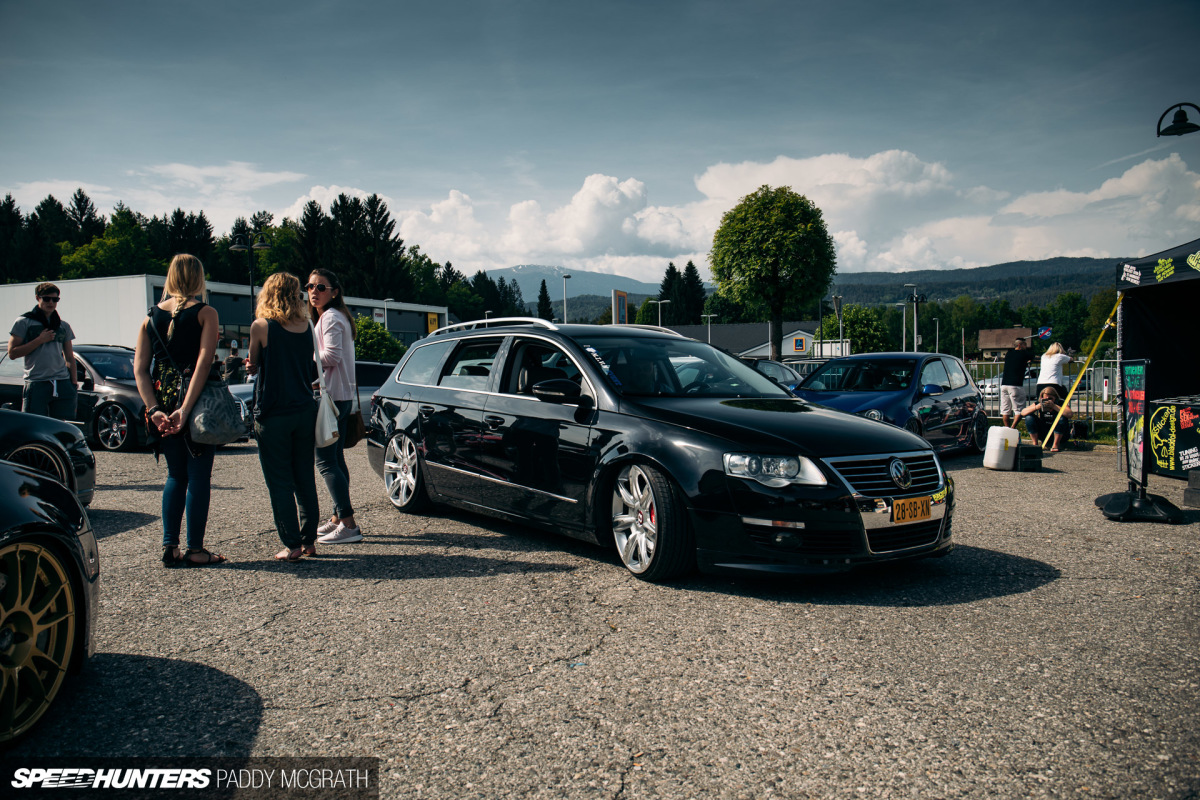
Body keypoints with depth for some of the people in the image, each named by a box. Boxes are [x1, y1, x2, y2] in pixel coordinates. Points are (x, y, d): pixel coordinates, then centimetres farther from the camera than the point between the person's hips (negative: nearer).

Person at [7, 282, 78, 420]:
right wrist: (40, 340, -9)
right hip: (36, 385, -3)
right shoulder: (23, 322, 4)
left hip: (63, 384, 3)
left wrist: (74, 383, 11)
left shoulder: (63, 325, 17)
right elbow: (12, 353, -2)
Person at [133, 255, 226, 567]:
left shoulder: (151, 317, 9)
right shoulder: (205, 313, -4)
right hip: (199, 401, -4)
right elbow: (204, 363, -17)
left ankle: (169, 546, 14)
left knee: (176, 475, 16)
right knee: (199, 475, 3)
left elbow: (140, 369, 1)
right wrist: (186, 409, -20)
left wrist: (154, 409, -5)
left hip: (164, 401, 4)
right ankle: (195, 550, 6)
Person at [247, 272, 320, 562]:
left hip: (273, 415, -4)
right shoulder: (307, 327, 3)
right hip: (305, 410, 5)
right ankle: (309, 540, 17)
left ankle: (292, 545, 5)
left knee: (280, 483, 3)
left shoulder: (261, 327, -9)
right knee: (305, 480, 13)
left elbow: (253, 366, 4)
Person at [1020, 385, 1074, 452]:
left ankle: (1056, 444, -13)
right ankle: (1035, 444, -4)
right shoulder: (1039, 404, -6)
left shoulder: (1060, 403, -14)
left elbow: (1070, 414, -35)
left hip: (1059, 434, -2)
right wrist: (1036, 407, -32)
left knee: (1062, 417, -30)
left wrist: (1054, 406, -41)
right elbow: (1023, 413, -17)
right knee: (1029, 417, -16)